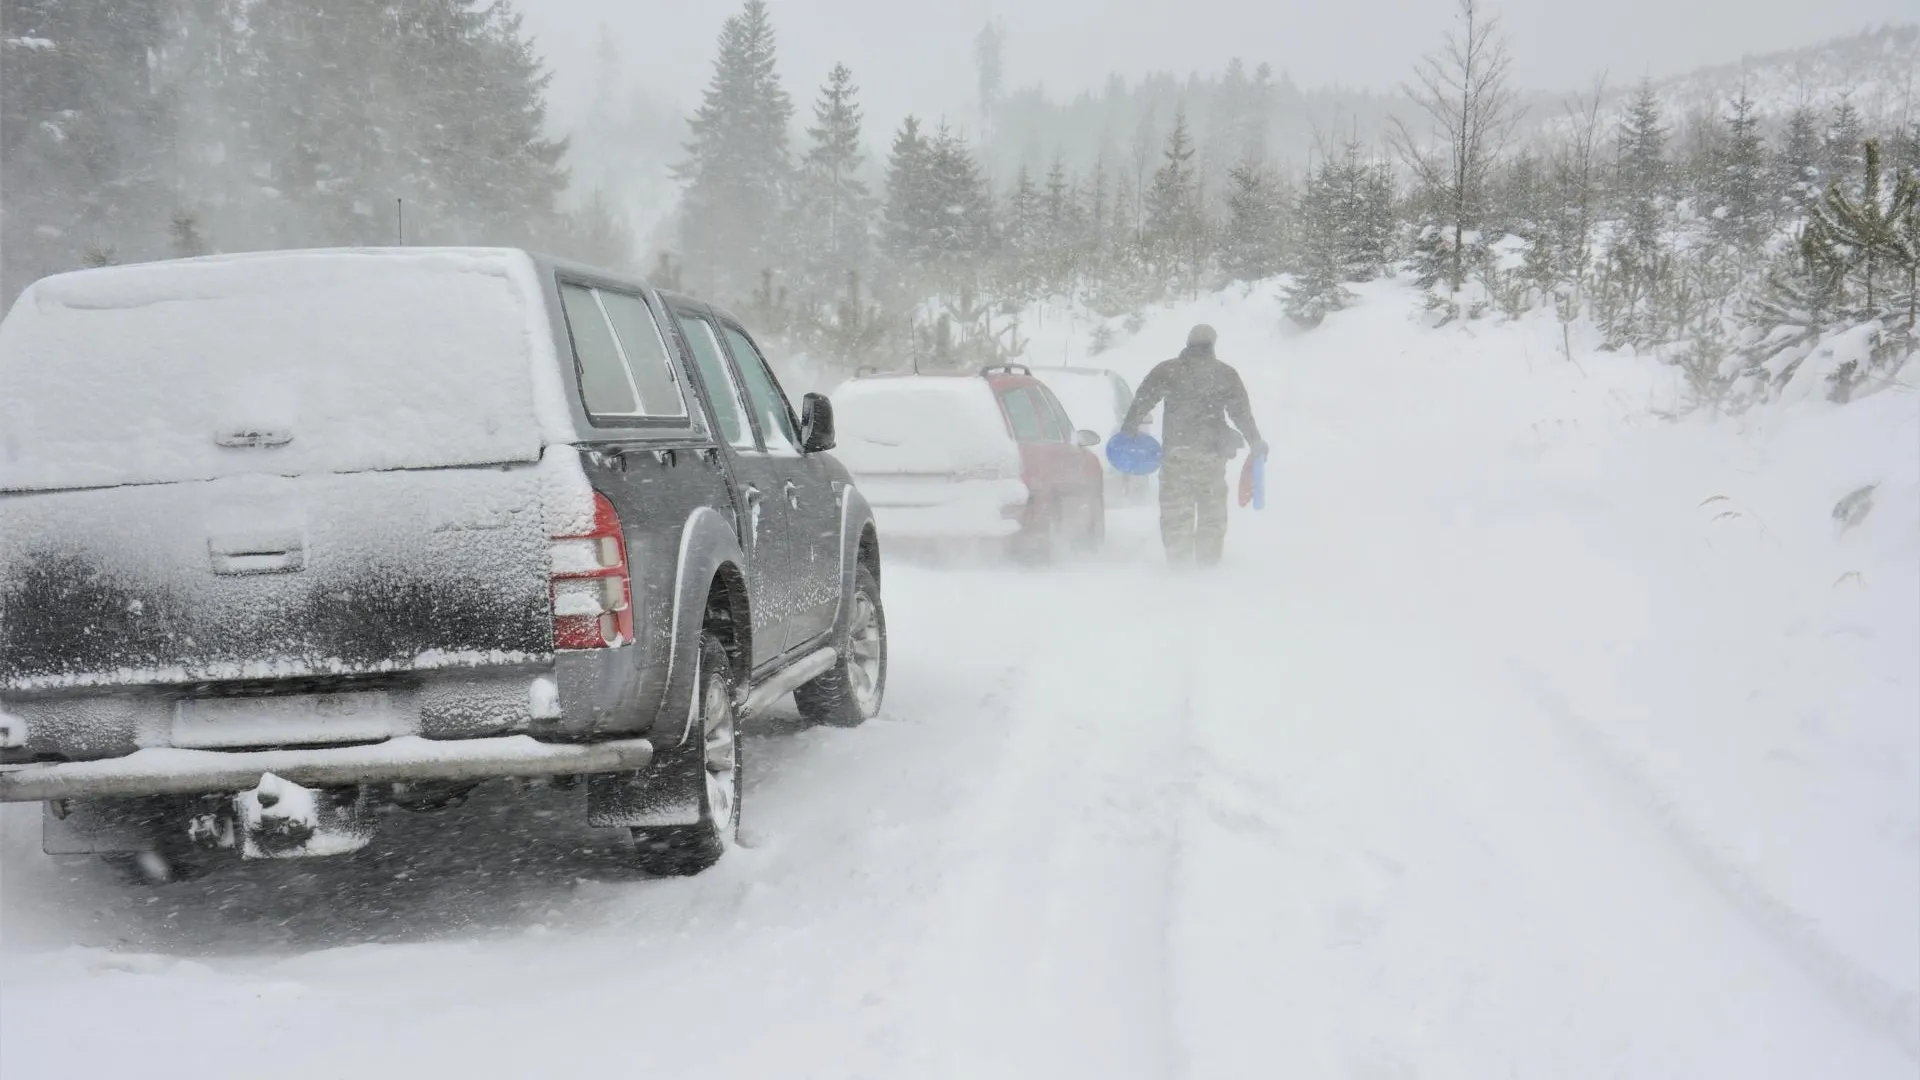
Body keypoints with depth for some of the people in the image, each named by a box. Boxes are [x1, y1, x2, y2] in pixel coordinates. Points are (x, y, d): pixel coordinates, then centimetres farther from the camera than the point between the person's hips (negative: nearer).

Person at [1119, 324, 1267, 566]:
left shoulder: (1165, 371, 2)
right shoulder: (1226, 374, 4)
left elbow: (1141, 402, -1)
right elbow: (1242, 412, 5)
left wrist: (1128, 430, 8)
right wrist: (1255, 442, 14)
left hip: (1175, 450, -1)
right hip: (1212, 450, 1)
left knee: (1175, 505, 4)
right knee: (1212, 506, 11)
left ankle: (1178, 559, -1)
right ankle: (1208, 558, 9)